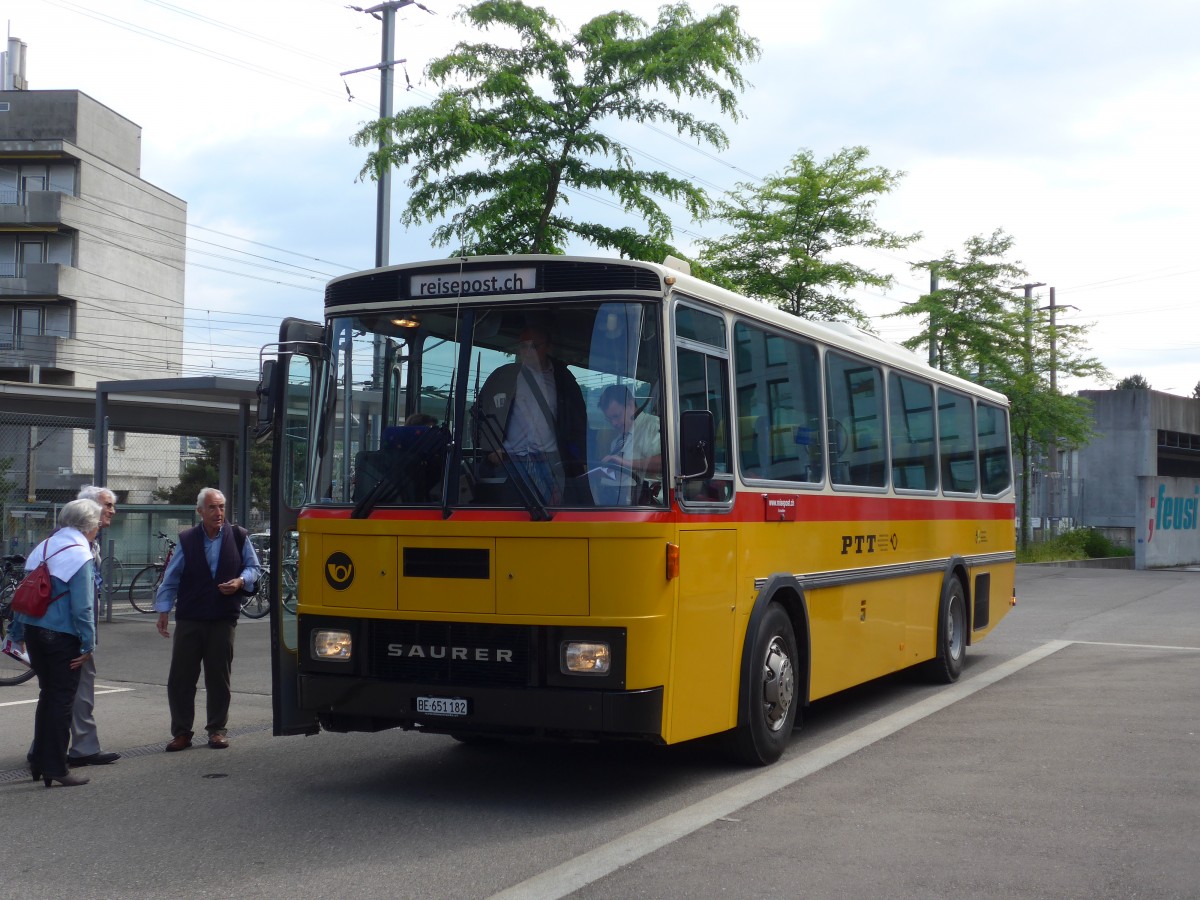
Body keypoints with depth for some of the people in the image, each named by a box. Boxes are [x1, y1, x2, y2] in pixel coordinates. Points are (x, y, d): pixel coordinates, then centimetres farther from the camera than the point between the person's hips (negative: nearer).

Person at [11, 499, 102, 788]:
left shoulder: (43, 548, 9)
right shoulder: (80, 555, -14)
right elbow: (82, 606, -18)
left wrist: (18, 633, 18)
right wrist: (88, 644, -13)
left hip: (33, 631, 8)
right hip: (63, 637, -7)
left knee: (48, 696, 19)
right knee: (62, 701, 1)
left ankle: (39, 762, 26)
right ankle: (55, 768, 4)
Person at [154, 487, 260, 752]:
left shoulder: (238, 537, 3)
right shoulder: (187, 540, 3)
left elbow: (253, 567, 11)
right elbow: (171, 578, 6)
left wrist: (240, 581, -9)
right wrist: (163, 610, 2)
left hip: (223, 620, 0)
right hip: (189, 619, 0)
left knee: (219, 677, 7)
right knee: (180, 678, 1)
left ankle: (217, 730, 19)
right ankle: (181, 732, 11)